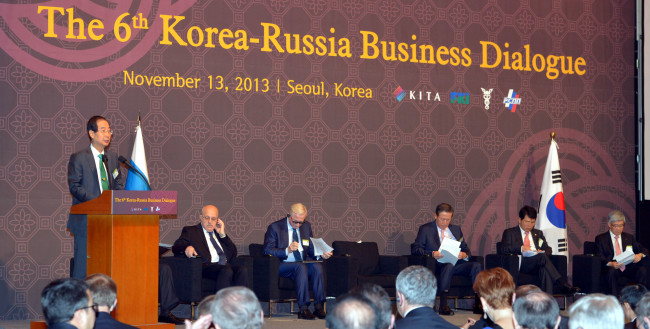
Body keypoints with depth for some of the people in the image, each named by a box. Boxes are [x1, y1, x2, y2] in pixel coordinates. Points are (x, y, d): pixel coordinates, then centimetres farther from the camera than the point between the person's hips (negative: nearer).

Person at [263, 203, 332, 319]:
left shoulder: (306, 226, 14)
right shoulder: (275, 227, -2)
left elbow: (312, 249, 15)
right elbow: (267, 250, -9)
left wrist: (321, 254, -8)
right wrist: (287, 250, -24)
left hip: (303, 264, 4)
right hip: (282, 265, -4)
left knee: (317, 266, -28)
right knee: (301, 266, -34)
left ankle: (319, 307, -28)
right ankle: (303, 308, -36)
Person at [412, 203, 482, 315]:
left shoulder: (456, 229, 24)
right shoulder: (425, 229, 10)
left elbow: (466, 250, 22)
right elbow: (415, 249, 0)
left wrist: (464, 254, -4)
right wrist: (432, 254, -17)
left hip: (457, 264, 4)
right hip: (438, 265, -4)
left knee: (476, 265, -23)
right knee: (449, 266, -38)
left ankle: (478, 304, -27)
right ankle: (443, 305, -41)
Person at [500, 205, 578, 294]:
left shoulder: (538, 233, 32)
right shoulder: (509, 233, 17)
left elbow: (548, 249, 22)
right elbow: (504, 249, 1)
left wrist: (542, 252, -5)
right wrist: (520, 248, -17)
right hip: (520, 265, -4)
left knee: (545, 270, -36)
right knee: (542, 257, -34)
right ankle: (564, 286, -44)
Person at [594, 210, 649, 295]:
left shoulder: (629, 237, 21)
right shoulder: (601, 239, 9)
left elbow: (644, 250, 18)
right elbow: (600, 257, -2)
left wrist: (640, 255, -9)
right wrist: (610, 264, -24)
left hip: (628, 268, 3)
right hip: (612, 268, -3)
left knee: (642, 271, -26)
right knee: (612, 272, -37)